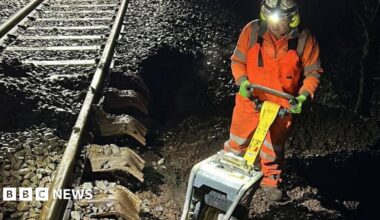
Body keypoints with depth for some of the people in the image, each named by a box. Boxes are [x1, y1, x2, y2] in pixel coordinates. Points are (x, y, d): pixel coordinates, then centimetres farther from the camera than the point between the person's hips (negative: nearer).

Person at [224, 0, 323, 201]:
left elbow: (313, 71, -5)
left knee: (274, 148, 19)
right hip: (250, 101, 0)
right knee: (237, 142, 16)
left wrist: (303, 95, -19)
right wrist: (242, 80, -20)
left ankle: (270, 180, 43)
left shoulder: (304, 39, -16)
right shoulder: (252, 30, -15)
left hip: (282, 106, 0)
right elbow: (237, 60, -3)